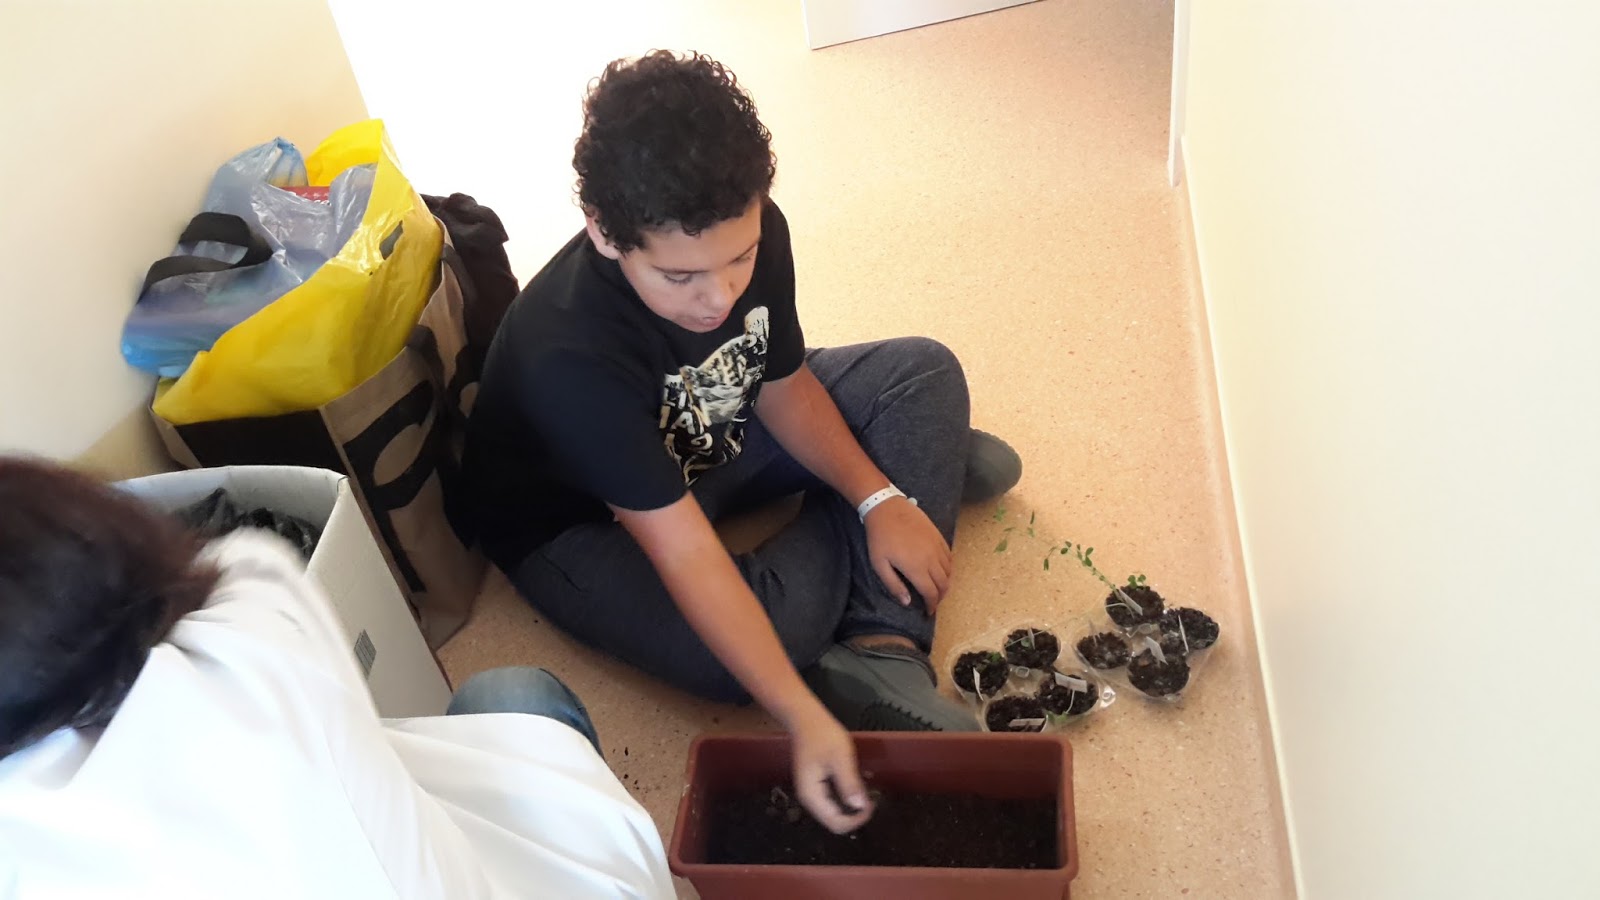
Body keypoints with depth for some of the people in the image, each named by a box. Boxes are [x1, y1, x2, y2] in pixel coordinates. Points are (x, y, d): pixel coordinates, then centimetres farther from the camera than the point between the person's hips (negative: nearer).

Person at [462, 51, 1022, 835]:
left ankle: (881, 651, -16)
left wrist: (880, 498, -18)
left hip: (715, 431, 6)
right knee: (756, 645, -31)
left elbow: (784, 384, -5)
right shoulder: (568, 355, -39)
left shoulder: (749, 234, -22)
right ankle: (922, 460, 1)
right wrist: (805, 719, -44)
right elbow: (684, 549, -40)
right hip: (583, 521, -5)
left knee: (925, 372, -6)